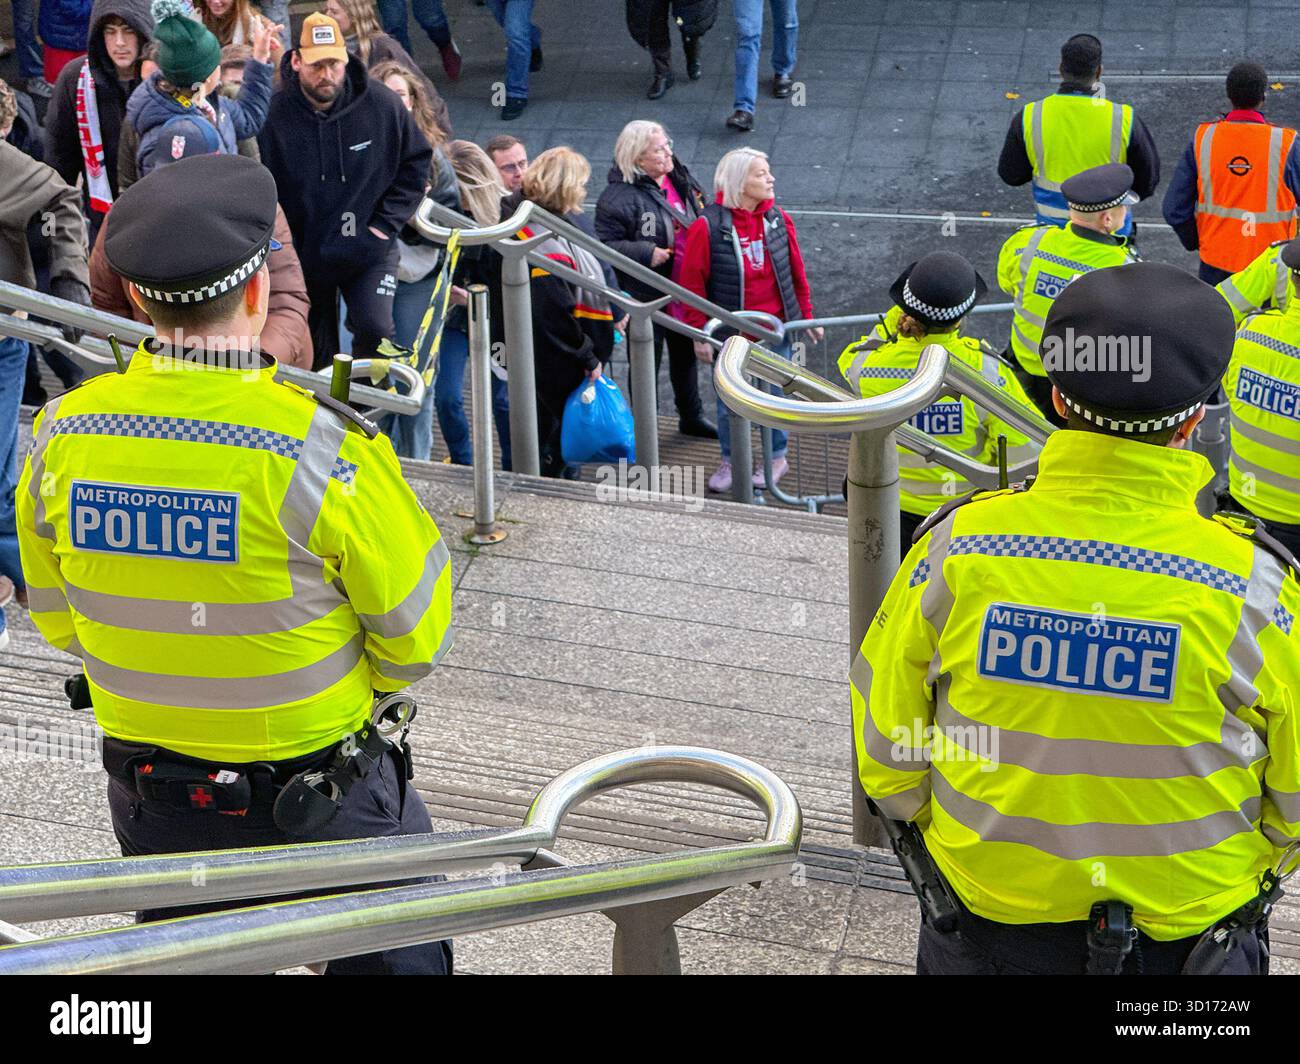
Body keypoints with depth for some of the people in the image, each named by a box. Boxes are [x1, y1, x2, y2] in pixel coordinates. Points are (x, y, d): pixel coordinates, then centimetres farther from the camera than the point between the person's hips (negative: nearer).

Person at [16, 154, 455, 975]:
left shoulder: (60, 437, -13)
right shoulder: (322, 450, -26)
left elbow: (57, 620, 3)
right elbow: (414, 637, -14)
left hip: (151, 808, 4)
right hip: (319, 805, -4)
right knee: (394, 957, 17)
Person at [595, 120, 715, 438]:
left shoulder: (680, 179, 2)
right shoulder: (618, 195, -22)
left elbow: (700, 221, 18)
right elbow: (605, 244, -24)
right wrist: (647, 253, -29)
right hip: (647, 297, -7)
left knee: (686, 355, 25)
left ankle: (692, 418, 45)